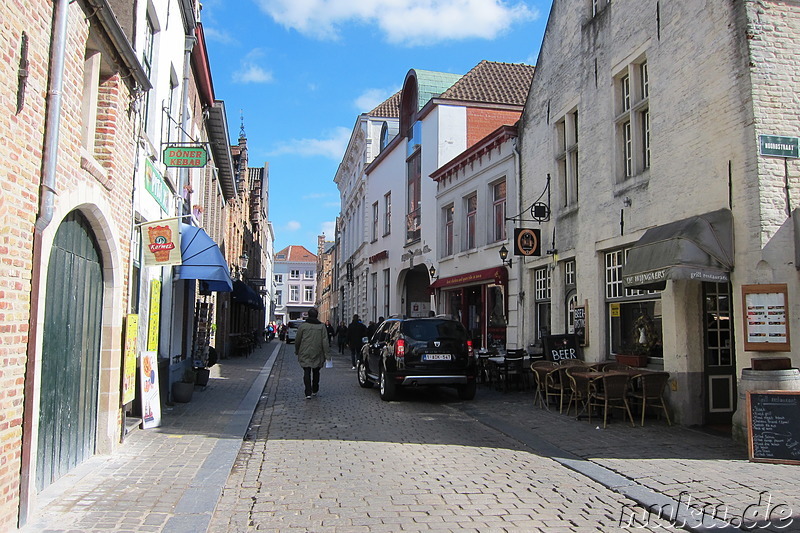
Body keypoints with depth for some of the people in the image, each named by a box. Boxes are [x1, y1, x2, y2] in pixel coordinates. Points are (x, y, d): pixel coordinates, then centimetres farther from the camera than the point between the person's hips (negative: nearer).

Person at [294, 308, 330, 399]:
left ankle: (308, 393, -12)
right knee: (316, 372, 17)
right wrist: (326, 354, -4)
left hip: (305, 354, -1)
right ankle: (315, 390, 28)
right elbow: (325, 341, -6)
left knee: (307, 372, -2)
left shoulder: (303, 326, -2)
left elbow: (297, 340, 4)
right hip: (317, 354, 1)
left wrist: (297, 351, 19)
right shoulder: (321, 326, -2)